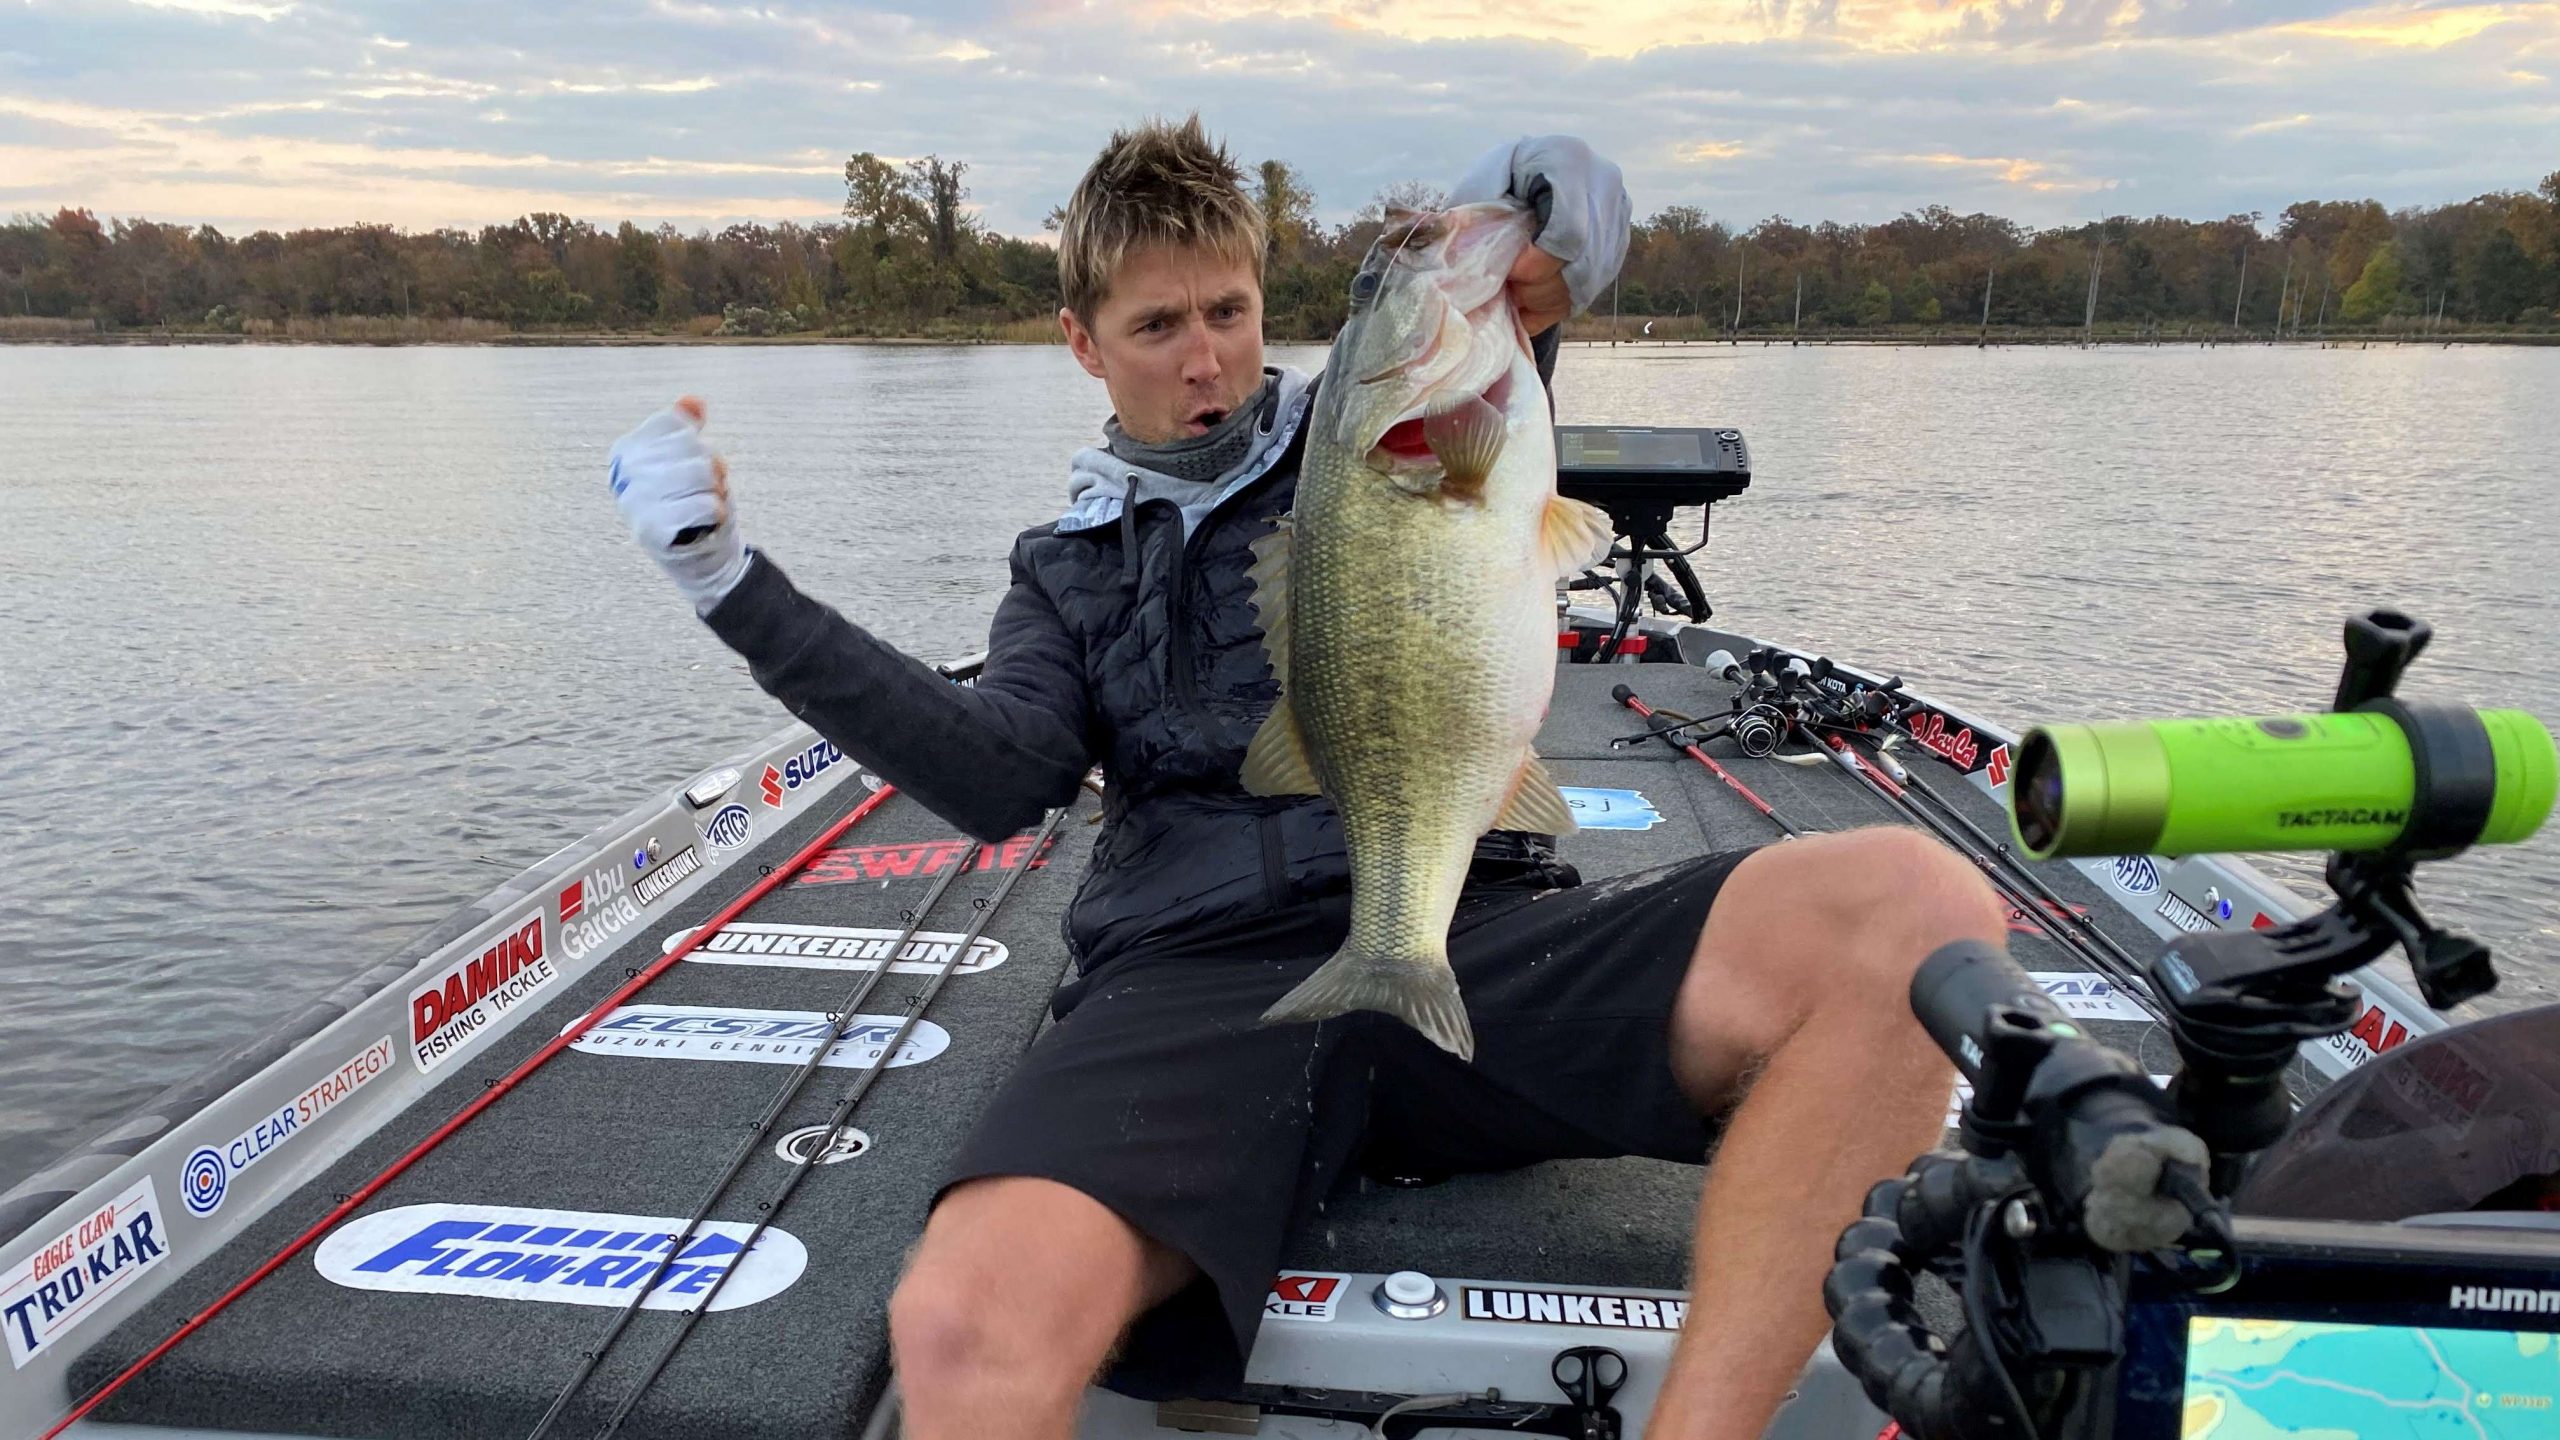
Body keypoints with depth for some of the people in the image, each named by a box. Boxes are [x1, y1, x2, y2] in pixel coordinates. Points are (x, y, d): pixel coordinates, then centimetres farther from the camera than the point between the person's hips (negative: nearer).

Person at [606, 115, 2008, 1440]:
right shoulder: (1066, 569, 25)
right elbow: (1003, 780, 6)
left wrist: (1538, 260, -20)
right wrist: (738, 586, 1)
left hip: (1473, 935, 1)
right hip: (1195, 978, 0)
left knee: (1916, 910, -28)